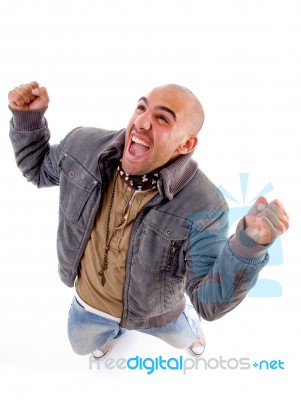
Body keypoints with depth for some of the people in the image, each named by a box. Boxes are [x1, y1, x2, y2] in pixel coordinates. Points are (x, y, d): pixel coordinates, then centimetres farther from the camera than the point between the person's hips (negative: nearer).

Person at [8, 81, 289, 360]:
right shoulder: (84, 146, -26)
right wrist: (27, 117, -20)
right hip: (90, 301, 3)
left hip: (156, 309, -2)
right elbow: (39, 169, -5)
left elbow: (209, 302, -36)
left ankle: (190, 327, 73)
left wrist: (250, 244, -53)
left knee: (182, 338, 34)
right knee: (83, 345, 35)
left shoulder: (203, 207, -37)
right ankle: (113, 331, 70)